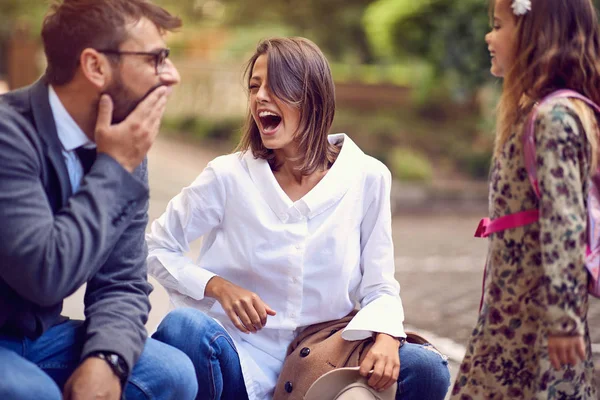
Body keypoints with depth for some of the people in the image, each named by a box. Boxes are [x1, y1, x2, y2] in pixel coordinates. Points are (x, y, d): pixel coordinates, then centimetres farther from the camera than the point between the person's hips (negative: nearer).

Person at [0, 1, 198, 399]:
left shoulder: (122, 149, 0)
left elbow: (123, 284, 0)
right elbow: (46, 274, -30)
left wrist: (106, 359, -20)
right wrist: (113, 169, -21)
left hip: (39, 336, 6)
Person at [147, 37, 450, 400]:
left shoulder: (367, 179, -1)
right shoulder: (229, 176, -4)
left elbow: (379, 288, 3)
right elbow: (156, 248, 5)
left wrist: (386, 338, -19)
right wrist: (218, 286, -12)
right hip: (240, 359, -1)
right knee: (185, 327, -35)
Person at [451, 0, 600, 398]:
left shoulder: (552, 117, -17)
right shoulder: (550, 110, 13)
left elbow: (564, 226, -22)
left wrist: (561, 318, -23)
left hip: (531, 318, -9)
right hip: (514, 308, 9)